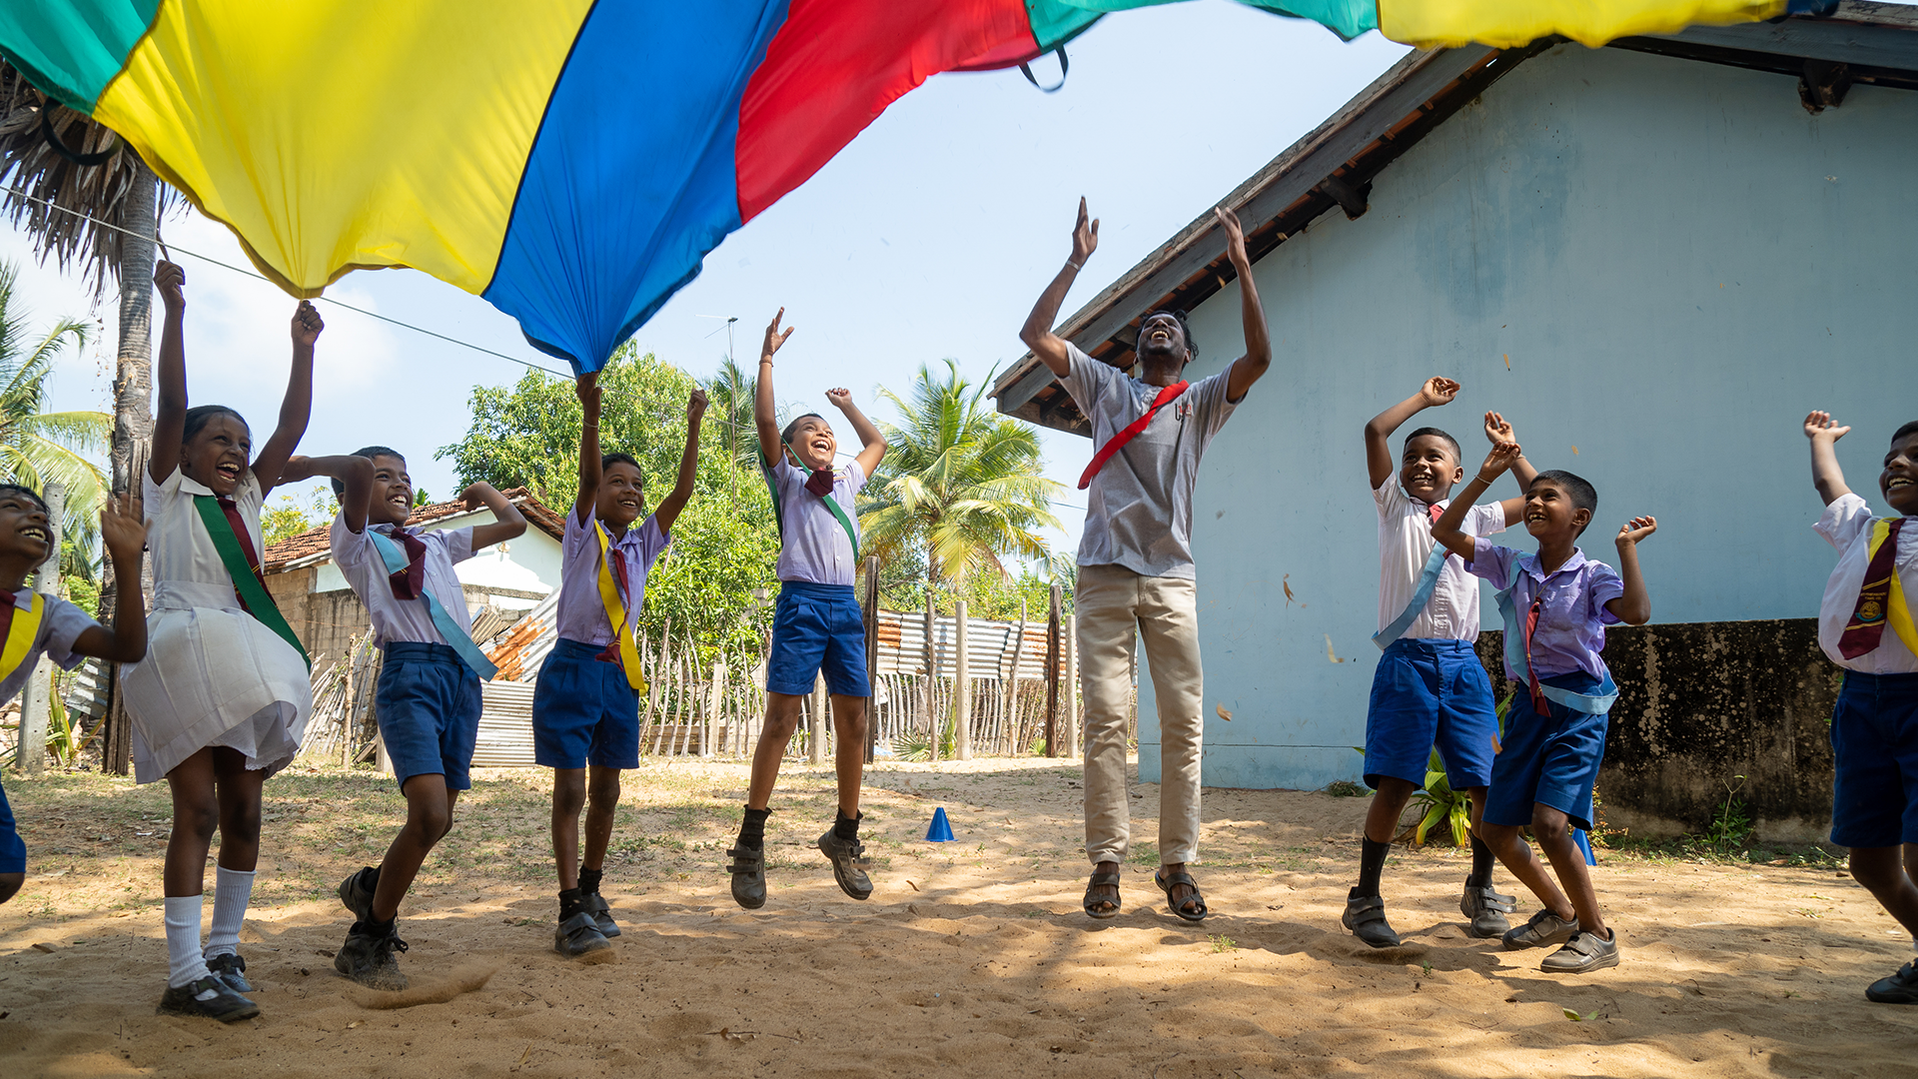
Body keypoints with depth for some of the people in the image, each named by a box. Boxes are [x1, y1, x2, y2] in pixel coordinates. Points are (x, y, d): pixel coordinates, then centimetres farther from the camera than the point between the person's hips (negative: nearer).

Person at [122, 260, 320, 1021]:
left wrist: (303, 350, 6)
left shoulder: (245, 501, 18)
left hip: (247, 667, 6)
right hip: (186, 658, -6)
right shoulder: (169, 492, 5)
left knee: (243, 811, 5)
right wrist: (174, 311, -15)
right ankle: (185, 974, -9)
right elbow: (171, 403, -7)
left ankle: (223, 951, 16)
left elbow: (291, 429, 12)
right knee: (198, 810, -11)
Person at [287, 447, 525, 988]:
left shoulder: (436, 543, 26)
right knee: (429, 815, -18)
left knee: (440, 820, 7)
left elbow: (514, 524, 27)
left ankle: (370, 885, 36)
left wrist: (483, 489, 38)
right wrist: (303, 467, 4)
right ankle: (369, 942, 1)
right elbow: (357, 469, -10)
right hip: (409, 673, -6)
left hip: (464, 676, 6)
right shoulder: (357, 543, 8)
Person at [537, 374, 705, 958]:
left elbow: (682, 492, 0)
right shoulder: (582, 534, -2)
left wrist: (693, 426, -9)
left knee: (606, 789, 13)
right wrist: (591, 414, -35)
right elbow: (586, 479, -19)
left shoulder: (641, 545, 10)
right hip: (574, 665, -5)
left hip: (620, 672, 5)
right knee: (570, 789, -7)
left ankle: (590, 890, 28)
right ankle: (571, 911, -6)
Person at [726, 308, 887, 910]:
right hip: (802, 602, -5)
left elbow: (877, 443, 41)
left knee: (854, 723, 2)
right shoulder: (787, 480, 11)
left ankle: (845, 837, 13)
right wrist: (767, 357, 2)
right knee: (781, 717, -11)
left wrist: (848, 405, 45)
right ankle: (750, 843, -7)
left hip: (845, 606, 5)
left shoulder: (846, 483, 26)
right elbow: (765, 421, -1)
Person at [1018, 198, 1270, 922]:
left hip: (1172, 578, 0)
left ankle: (1177, 864, 5)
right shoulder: (1105, 387, 17)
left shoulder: (1203, 401, 15)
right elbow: (1035, 333, 9)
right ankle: (1106, 862, 2)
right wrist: (1077, 261, 9)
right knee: (1106, 719, -3)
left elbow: (1259, 356, -2)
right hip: (1105, 574, 0)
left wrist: (1242, 267, -3)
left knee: (1184, 723, -2)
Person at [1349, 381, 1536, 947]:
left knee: (1488, 784, 2)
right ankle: (1365, 898, 3)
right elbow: (1375, 431, 2)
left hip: (1462, 663, 3)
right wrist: (1425, 399, 12)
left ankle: (1480, 891, 23)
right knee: (1395, 784, -8)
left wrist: (1509, 449, 26)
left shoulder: (1473, 517, 18)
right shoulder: (1394, 506, 10)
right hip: (1407, 661, -3)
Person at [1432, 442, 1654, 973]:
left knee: (1550, 822, -20)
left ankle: (1596, 933, 0)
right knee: (1495, 827, 7)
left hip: (1578, 709, -6)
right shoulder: (1512, 566, 4)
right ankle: (1558, 911, 31)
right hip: (1528, 705, 6)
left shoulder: (1593, 576, -10)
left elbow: (1637, 613, -29)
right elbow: (1445, 532, 3)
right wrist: (1484, 478, -2)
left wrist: (1627, 547, -23)